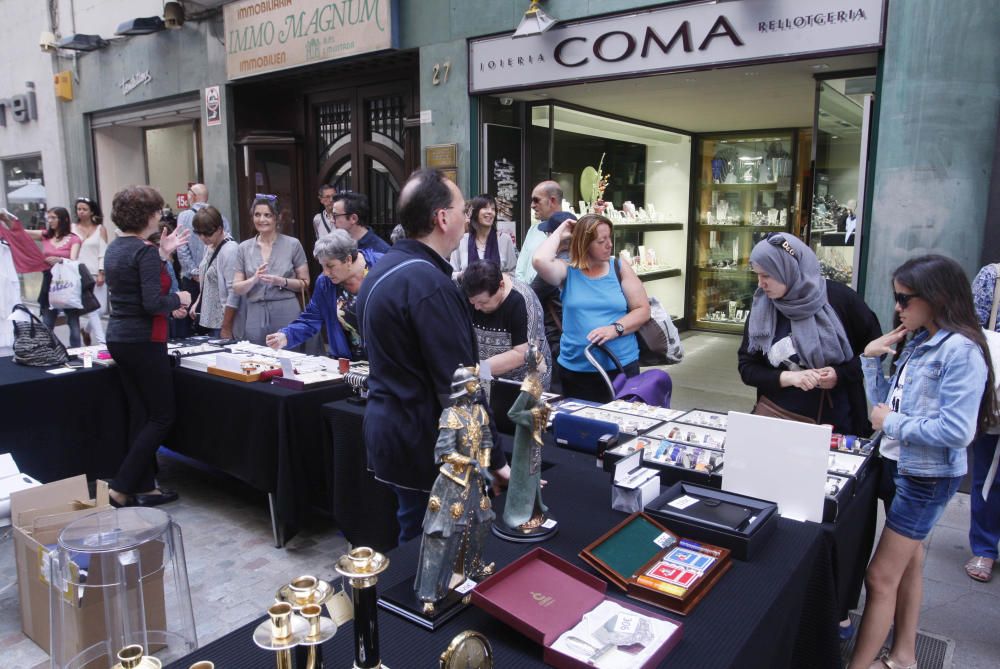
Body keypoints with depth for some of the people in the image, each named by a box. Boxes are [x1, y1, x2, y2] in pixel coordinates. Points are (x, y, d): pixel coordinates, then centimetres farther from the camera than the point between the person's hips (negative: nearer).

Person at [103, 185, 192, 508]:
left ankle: (144, 488, 19)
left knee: (141, 415, 14)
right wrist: (179, 299, -5)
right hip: (143, 341, -9)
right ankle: (120, 488, 1)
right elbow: (153, 303, -23)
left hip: (119, 337, 9)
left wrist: (162, 254, 16)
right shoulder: (145, 251, -17)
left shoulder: (114, 248, 10)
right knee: (162, 417, 2)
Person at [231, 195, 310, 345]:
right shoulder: (244, 248, 8)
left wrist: (282, 282, -14)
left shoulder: (292, 244, 1)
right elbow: (237, 288, 7)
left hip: (287, 314, -2)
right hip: (255, 316, 2)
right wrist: (254, 279, -11)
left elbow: (305, 283, 2)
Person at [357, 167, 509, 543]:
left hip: (388, 426, 10)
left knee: (414, 544, 21)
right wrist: (494, 460, -17)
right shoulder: (430, 284, -23)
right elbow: (458, 387, -24)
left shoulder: (384, 269, 9)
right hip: (423, 442, -9)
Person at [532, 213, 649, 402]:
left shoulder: (620, 267, 3)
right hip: (576, 369, -1)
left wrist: (615, 328, -15)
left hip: (622, 365, 1)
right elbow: (540, 261, -21)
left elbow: (643, 310, 2)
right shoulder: (567, 270, 0)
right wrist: (559, 233, -7)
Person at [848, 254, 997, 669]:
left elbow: (956, 431, -26)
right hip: (902, 466, 9)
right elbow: (886, 404, 8)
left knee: (880, 579, -3)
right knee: (907, 562, 21)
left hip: (928, 478, -9)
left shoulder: (961, 350, -20)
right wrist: (871, 358, 0)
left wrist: (893, 424, -17)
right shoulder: (918, 343, 5)